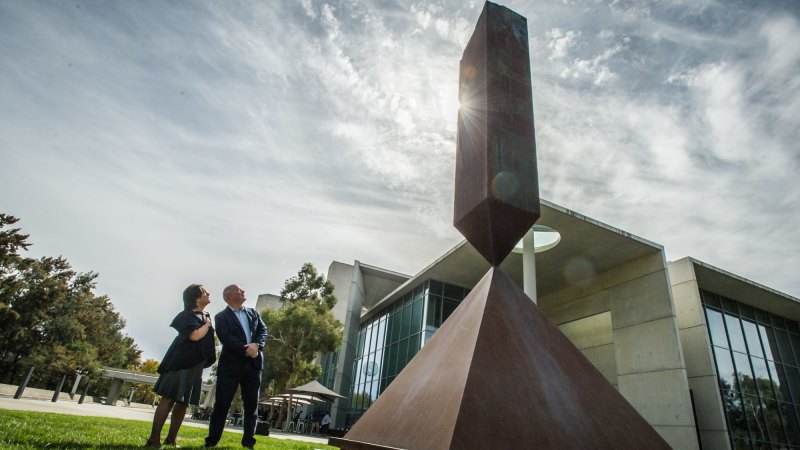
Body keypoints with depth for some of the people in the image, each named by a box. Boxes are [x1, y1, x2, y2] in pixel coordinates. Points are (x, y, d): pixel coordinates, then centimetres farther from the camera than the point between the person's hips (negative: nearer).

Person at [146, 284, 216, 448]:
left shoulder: (205, 316, 14)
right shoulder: (187, 315, -9)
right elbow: (195, 336, -24)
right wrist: (207, 324, -9)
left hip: (195, 366, 8)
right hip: (181, 363, -8)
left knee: (183, 402, 8)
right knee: (168, 399, -7)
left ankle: (171, 439, 15)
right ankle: (154, 439, -3)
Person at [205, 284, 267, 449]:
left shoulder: (253, 312, 17)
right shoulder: (221, 316, 3)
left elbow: (263, 330, 7)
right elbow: (225, 337, -12)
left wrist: (256, 345, -13)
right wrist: (245, 350, -20)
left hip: (253, 363, 4)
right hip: (231, 364, -4)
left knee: (252, 404, 6)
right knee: (222, 403, 0)